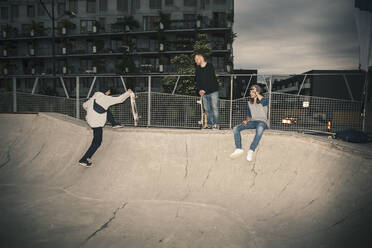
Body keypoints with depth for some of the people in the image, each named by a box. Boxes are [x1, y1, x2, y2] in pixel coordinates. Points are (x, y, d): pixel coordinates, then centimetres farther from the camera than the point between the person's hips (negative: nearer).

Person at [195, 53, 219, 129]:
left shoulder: (210, 66, -4)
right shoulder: (197, 69, 12)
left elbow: (211, 80, -12)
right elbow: (197, 81, 7)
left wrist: (204, 90, -16)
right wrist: (199, 90, -10)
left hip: (213, 91, -5)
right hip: (204, 93, 5)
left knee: (214, 108, -6)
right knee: (207, 109, 5)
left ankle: (215, 124, -3)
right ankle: (209, 125, 10)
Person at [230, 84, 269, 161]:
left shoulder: (263, 101, 2)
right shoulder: (249, 103, 17)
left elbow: (265, 101, -25)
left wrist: (257, 93, -10)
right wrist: (246, 120, -5)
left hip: (262, 122, -5)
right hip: (252, 121, 5)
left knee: (260, 129, -43)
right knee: (235, 128, -20)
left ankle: (251, 151, -40)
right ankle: (238, 149, -30)